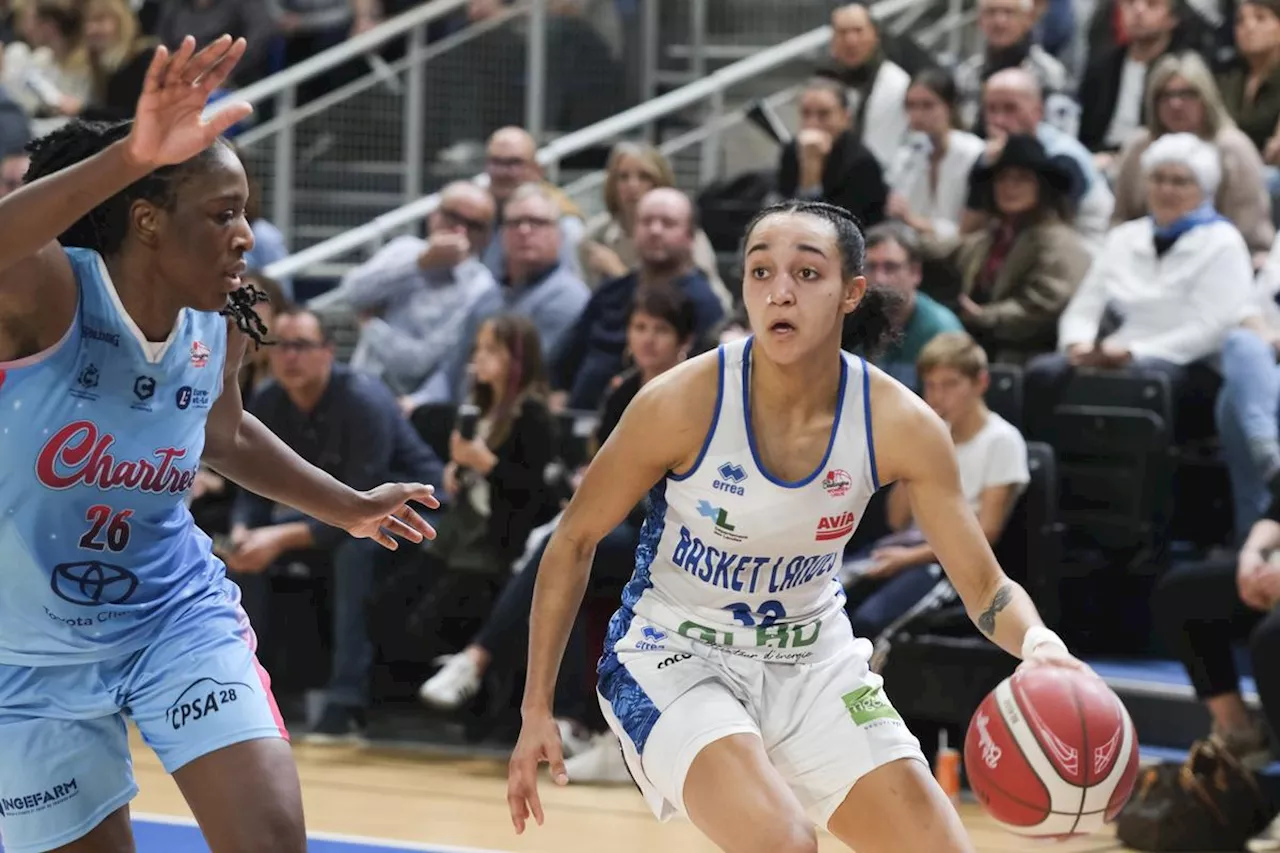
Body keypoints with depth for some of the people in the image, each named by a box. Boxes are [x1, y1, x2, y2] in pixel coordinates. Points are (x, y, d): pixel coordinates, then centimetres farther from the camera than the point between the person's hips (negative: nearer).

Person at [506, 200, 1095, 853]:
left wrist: (1038, 643, -33)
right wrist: (536, 711, -6)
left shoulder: (900, 425, -16)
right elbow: (574, 542, -8)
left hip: (813, 660, 4)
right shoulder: (681, 403, -23)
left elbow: (986, 589, -9)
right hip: (673, 653, -4)